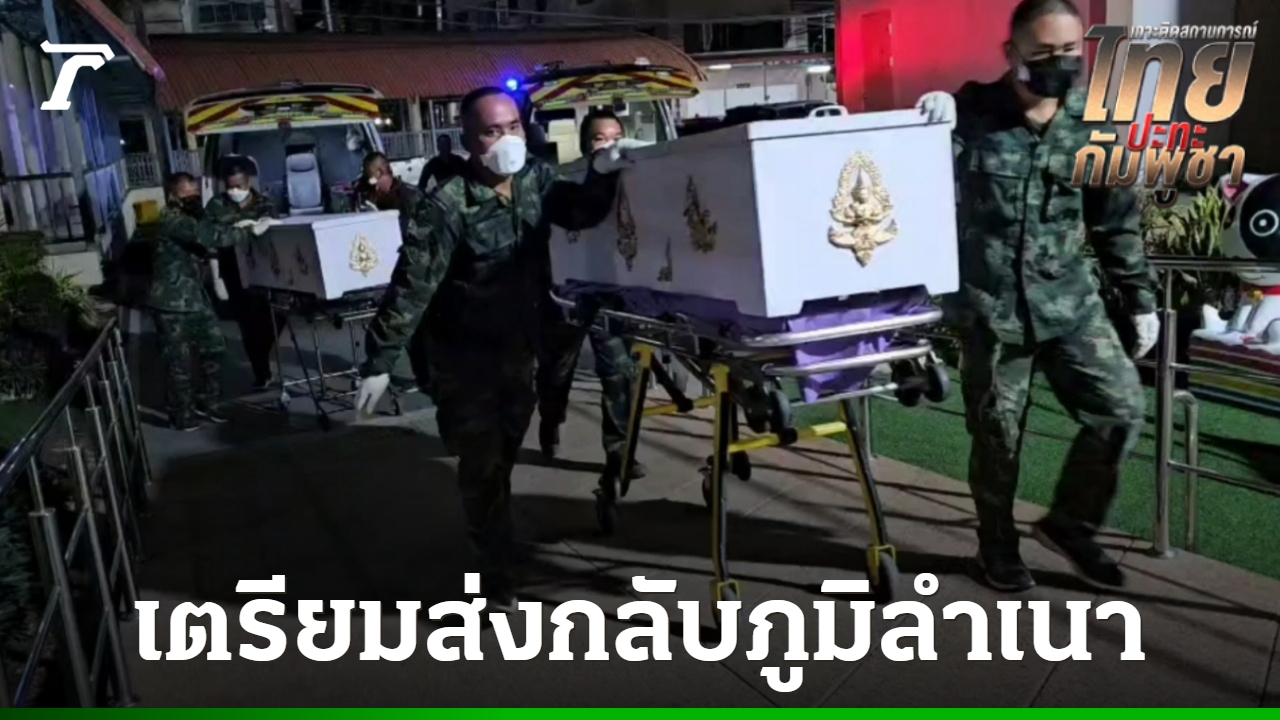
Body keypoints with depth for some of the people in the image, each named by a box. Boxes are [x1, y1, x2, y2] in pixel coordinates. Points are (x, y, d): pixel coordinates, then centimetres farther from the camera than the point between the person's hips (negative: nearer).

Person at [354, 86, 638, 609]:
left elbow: (580, 214, -1)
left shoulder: (536, 179, -5)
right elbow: (411, 286, -23)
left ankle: (497, 541, 47)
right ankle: (496, 575, 19)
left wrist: (601, 175, -22)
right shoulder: (447, 206, -23)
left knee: (506, 455, 22)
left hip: (520, 347, 6)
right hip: (465, 356, -6)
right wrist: (379, 363, -23)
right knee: (482, 465, 2)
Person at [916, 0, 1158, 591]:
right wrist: (932, 118, -23)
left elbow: (1117, 221, 9)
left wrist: (1141, 299, 10)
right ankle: (997, 545, 30)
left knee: (1121, 409, -1)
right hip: (990, 308, -3)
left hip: (1070, 302, 3)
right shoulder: (972, 112, -7)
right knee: (997, 436, 6)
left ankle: (1069, 523, 22)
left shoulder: (1093, 121, 3)